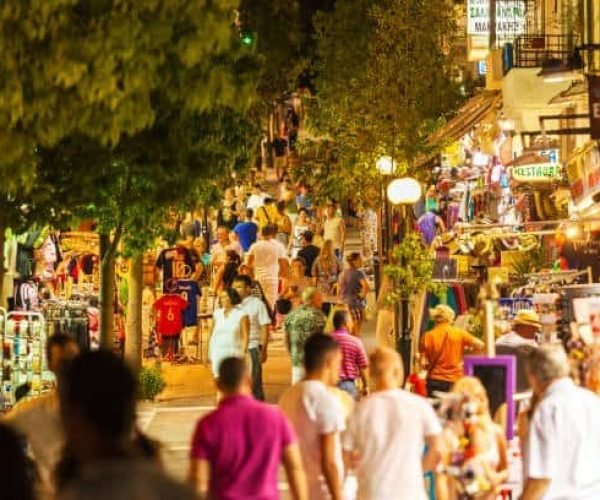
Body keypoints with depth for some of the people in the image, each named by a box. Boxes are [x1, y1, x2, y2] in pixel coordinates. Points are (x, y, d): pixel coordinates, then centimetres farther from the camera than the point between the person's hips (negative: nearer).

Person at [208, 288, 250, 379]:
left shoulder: (241, 314, -3)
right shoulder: (217, 314, 9)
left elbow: (245, 337, -5)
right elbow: (212, 335, 13)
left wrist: (243, 354, -12)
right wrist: (209, 354, 10)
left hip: (234, 354, -4)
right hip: (218, 354, 4)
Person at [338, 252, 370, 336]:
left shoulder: (343, 273, 9)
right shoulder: (359, 273, -12)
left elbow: (339, 291, 12)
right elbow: (366, 286, -27)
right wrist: (362, 295, -12)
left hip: (345, 303, 6)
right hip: (356, 303, -6)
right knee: (356, 332, -1)